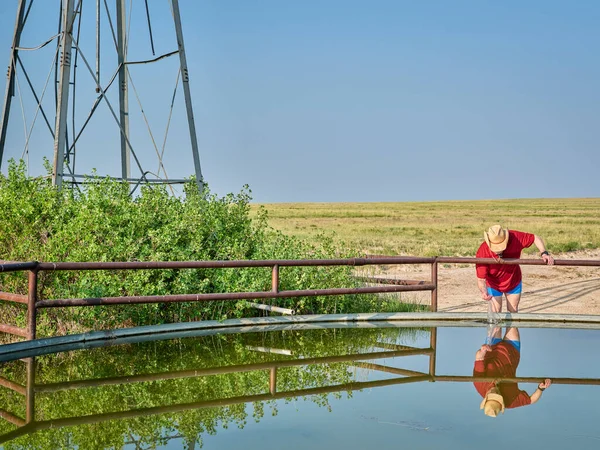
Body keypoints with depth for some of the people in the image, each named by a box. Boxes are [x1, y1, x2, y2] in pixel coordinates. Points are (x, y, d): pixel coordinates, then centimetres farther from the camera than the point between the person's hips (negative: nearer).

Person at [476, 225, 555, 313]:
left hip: (514, 282, 2)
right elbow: (480, 279, -33)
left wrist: (544, 253, -33)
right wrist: (483, 292, -53)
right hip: (494, 284, -2)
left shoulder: (515, 237, -33)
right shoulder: (482, 252, -37)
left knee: (513, 310, 16)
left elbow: (536, 238, -16)